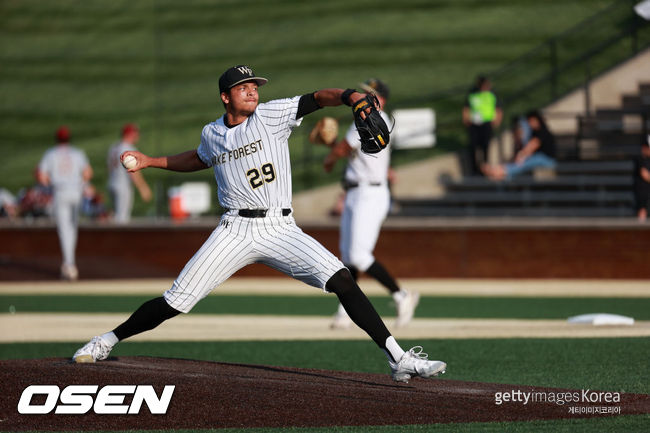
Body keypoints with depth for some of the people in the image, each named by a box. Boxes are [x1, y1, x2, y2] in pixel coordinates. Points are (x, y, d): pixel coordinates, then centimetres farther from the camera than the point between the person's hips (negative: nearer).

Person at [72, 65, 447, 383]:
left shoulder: (272, 115, 1)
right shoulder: (212, 134, 11)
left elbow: (317, 99, -12)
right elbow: (200, 159, 34)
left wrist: (349, 96, -31)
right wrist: (150, 162, 33)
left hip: (281, 230, -1)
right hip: (236, 231, 2)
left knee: (341, 280, -20)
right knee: (175, 302, -3)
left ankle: (398, 359, -20)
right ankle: (108, 341, 17)